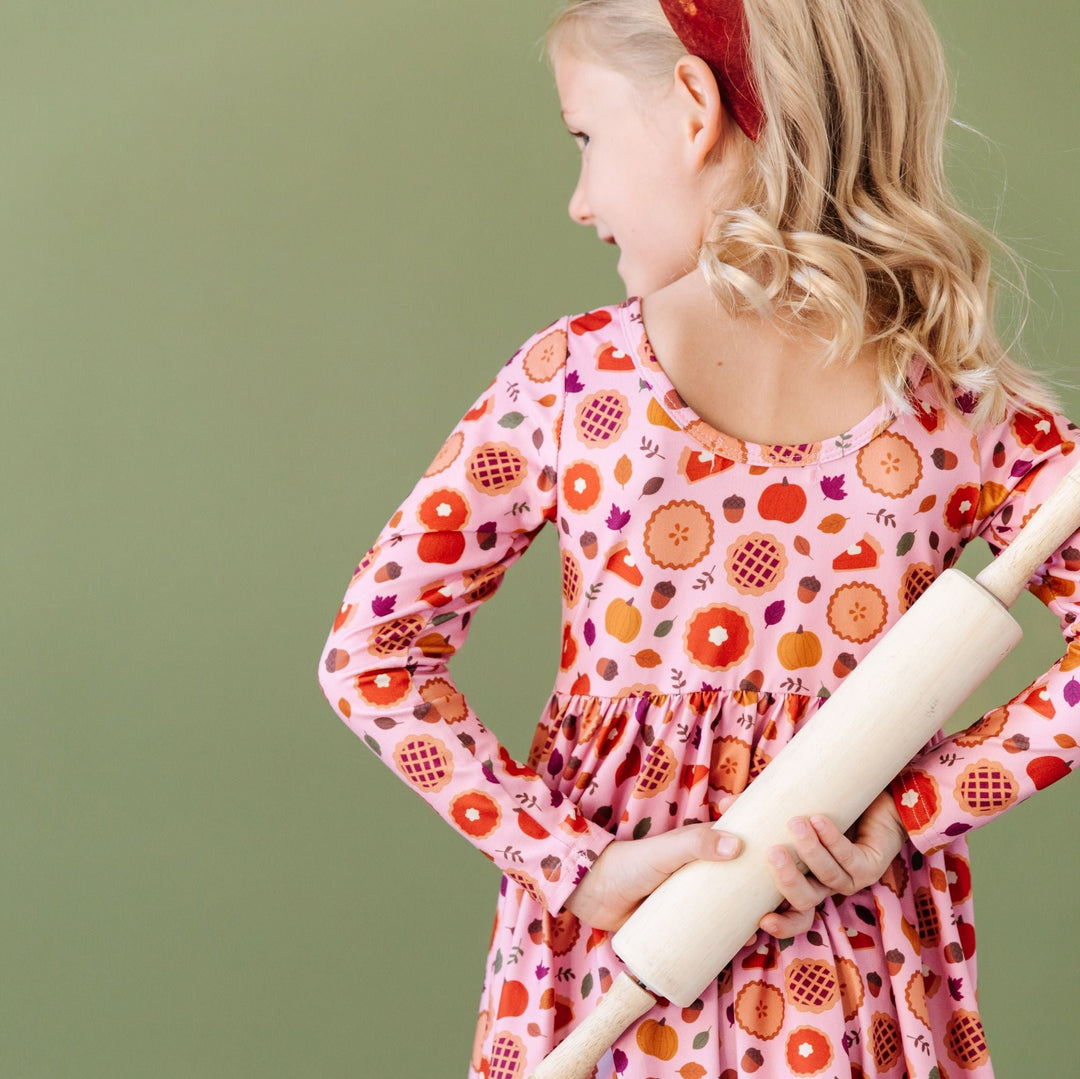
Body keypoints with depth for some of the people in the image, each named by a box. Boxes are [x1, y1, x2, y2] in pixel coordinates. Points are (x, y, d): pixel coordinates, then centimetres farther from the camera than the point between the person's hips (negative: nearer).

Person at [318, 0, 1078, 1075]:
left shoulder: (570, 378, -13)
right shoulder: (966, 404, -11)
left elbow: (370, 652, -11)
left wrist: (569, 862, -11)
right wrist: (912, 812, -10)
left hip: (607, 925, 0)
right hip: (857, 975, 1)